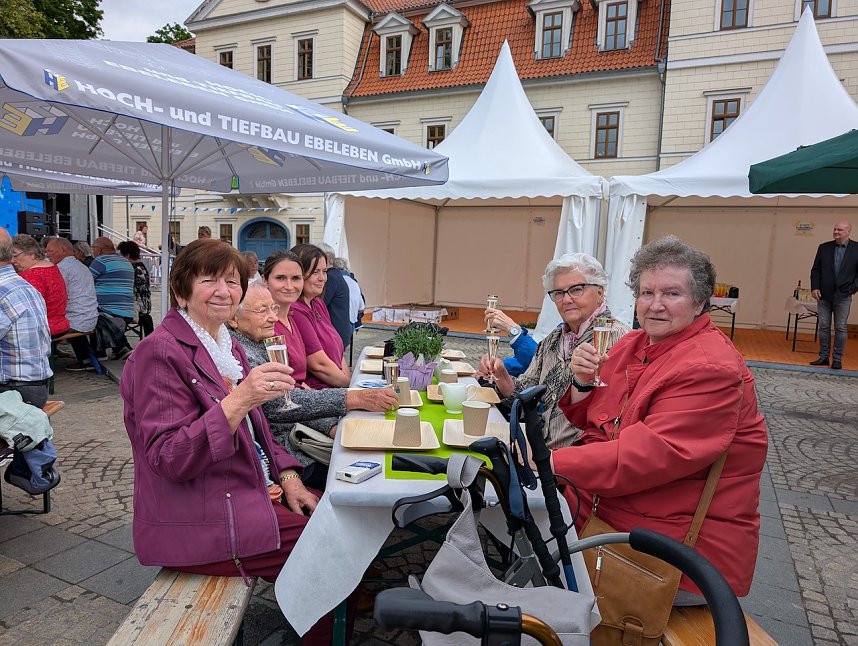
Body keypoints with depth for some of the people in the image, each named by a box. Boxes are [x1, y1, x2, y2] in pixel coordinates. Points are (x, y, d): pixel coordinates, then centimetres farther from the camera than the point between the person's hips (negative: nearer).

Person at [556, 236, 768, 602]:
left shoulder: (710, 369, -19)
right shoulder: (633, 344, 7)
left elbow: (651, 454, -29)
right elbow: (591, 422, 14)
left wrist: (552, 462, -30)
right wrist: (583, 382, -7)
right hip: (608, 507, 8)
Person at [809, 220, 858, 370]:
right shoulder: (824, 248, 5)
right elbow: (815, 270, 7)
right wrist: (814, 287, -4)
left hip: (843, 296, -2)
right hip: (824, 295, 2)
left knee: (840, 328, 1)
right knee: (824, 327, 6)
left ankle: (837, 359, 8)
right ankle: (823, 357, 13)